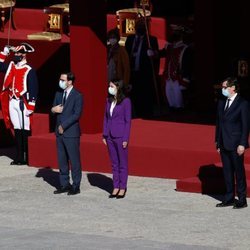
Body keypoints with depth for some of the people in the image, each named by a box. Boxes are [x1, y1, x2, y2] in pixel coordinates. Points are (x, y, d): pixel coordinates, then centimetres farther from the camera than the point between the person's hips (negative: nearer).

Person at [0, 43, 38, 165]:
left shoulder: (29, 71, -8)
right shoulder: (10, 66, 11)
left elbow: (33, 90, -10)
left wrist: (30, 108, -14)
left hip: (22, 103, -7)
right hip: (12, 102, 7)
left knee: (25, 131, -3)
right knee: (17, 130, 10)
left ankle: (26, 157, -1)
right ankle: (19, 157, 15)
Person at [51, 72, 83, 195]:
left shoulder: (77, 96, -9)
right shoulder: (58, 94, 13)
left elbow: (77, 115, -15)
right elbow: (54, 110, 19)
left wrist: (63, 126, -14)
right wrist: (54, 109, -6)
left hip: (71, 133, -7)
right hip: (60, 132, 7)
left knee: (74, 160, -1)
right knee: (62, 160, 9)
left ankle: (76, 186, 4)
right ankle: (65, 184, 17)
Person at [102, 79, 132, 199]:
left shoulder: (125, 101, -10)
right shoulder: (109, 101, 8)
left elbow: (128, 120, -10)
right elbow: (106, 118, 13)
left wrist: (126, 139, -12)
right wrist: (104, 135, 8)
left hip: (121, 136, -6)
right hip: (110, 136, 6)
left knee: (122, 163, 3)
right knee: (114, 163, 11)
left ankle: (122, 188, 9)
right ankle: (116, 187, 16)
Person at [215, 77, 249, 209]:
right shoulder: (222, 103, 11)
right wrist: (218, 142, 12)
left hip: (236, 145, -7)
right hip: (224, 144, 7)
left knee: (239, 172, 0)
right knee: (227, 172, 11)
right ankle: (229, 198, 19)